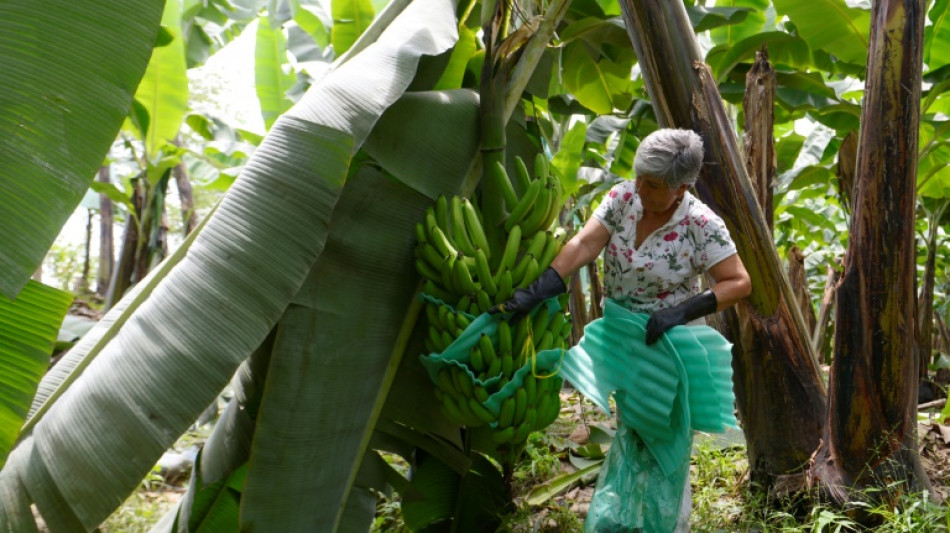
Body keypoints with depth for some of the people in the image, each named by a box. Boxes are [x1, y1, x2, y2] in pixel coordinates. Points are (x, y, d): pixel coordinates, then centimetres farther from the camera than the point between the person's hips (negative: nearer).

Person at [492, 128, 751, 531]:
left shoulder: (701, 225, -21)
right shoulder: (623, 197, -10)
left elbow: (739, 284, -20)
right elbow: (584, 244, -19)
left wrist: (683, 311, -32)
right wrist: (538, 290, -31)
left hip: (670, 344, -5)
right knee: (629, 430, 19)